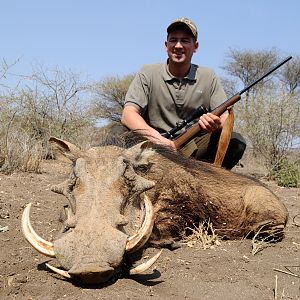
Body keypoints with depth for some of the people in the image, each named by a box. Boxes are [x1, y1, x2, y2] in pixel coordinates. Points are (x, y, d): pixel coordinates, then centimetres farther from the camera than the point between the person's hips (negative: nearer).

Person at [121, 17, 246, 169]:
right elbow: (128, 115, -12)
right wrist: (156, 137, -32)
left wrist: (216, 124, -26)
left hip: (195, 150, 2)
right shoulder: (148, 74, 1)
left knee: (236, 141, -24)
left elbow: (226, 117, 1)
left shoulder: (208, 77, 7)